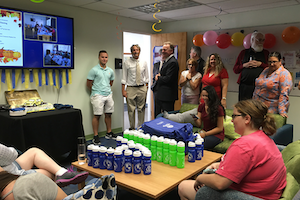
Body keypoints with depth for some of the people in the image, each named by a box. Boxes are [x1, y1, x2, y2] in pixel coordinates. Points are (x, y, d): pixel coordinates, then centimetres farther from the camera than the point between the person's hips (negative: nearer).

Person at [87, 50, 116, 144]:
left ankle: (109, 133, 23)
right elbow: (88, 84, -2)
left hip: (108, 95, 6)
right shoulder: (94, 70, -6)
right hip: (98, 96, -5)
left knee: (108, 114, 11)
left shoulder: (110, 71, 10)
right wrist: (95, 92, 6)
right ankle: (95, 136, 3)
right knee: (97, 115, -4)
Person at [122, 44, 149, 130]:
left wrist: (146, 89, 5)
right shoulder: (127, 63, -1)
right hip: (131, 88, -2)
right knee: (131, 110, 2)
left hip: (142, 88, 2)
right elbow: (124, 77, -1)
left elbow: (146, 77, 11)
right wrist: (123, 90, -7)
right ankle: (132, 128, 15)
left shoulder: (144, 63, 7)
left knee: (141, 109, 8)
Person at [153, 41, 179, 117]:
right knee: (157, 116, 18)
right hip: (160, 95, 10)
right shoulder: (166, 61, 16)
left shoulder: (172, 62, -17)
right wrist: (158, 75, 0)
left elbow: (168, 78, -23)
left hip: (167, 96, -10)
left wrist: (158, 78, -7)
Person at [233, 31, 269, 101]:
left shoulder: (266, 53, 16)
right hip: (245, 86, 0)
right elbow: (235, 69, 13)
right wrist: (244, 65, -4)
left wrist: (260, 64, -5)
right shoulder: (243, 53, 16)